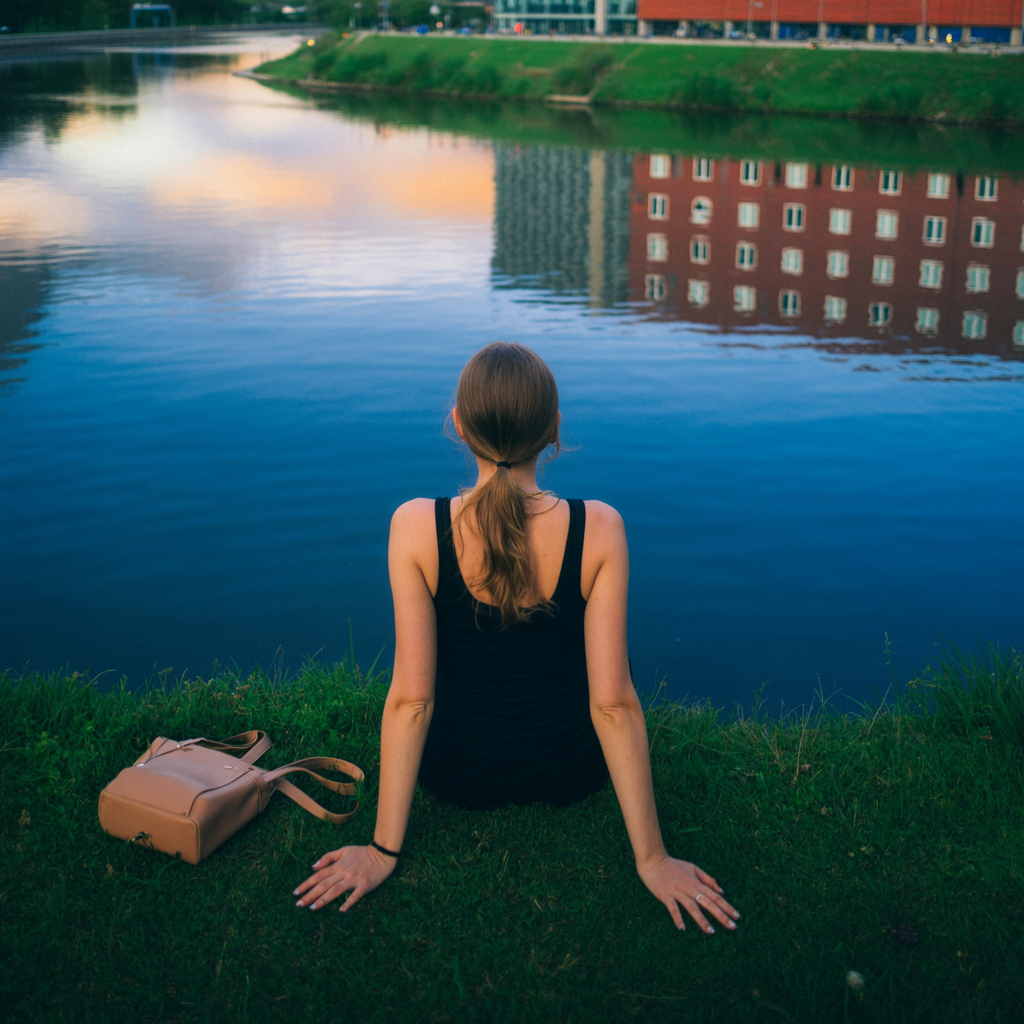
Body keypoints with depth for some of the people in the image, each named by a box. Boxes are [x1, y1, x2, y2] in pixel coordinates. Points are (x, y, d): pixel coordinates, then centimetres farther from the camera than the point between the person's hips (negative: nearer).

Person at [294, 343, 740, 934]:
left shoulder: (416, 526, -22)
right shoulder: (599, 529, -22)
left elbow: (410, 697, -20)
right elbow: (614, 704, -22)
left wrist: (384, 849, -11)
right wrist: (652, 857, -14)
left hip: (457, 776, 0)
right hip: (570, 774, 0)